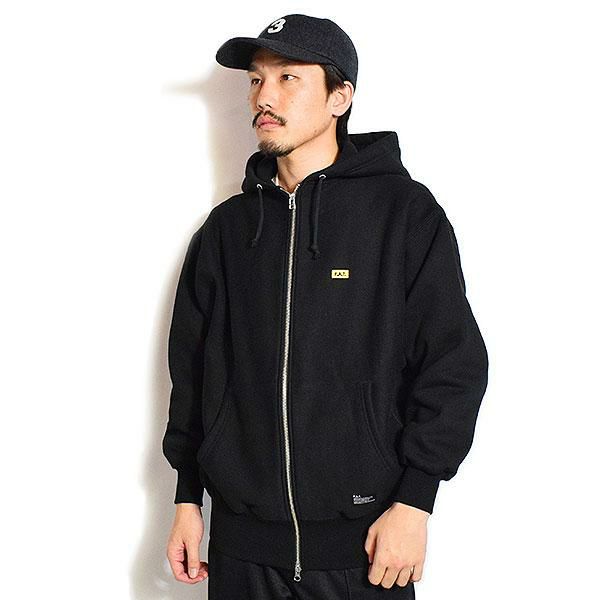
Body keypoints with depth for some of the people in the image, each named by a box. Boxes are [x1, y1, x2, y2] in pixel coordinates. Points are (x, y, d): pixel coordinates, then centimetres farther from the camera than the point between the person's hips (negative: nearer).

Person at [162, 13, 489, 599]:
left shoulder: (404, 210, -4)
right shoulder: (227, 226, 8)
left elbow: (454, 365, -7)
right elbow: (192, 368, 12)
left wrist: (414, 500, -11)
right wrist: (187, 499, 10)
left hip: (362, 540, -3)